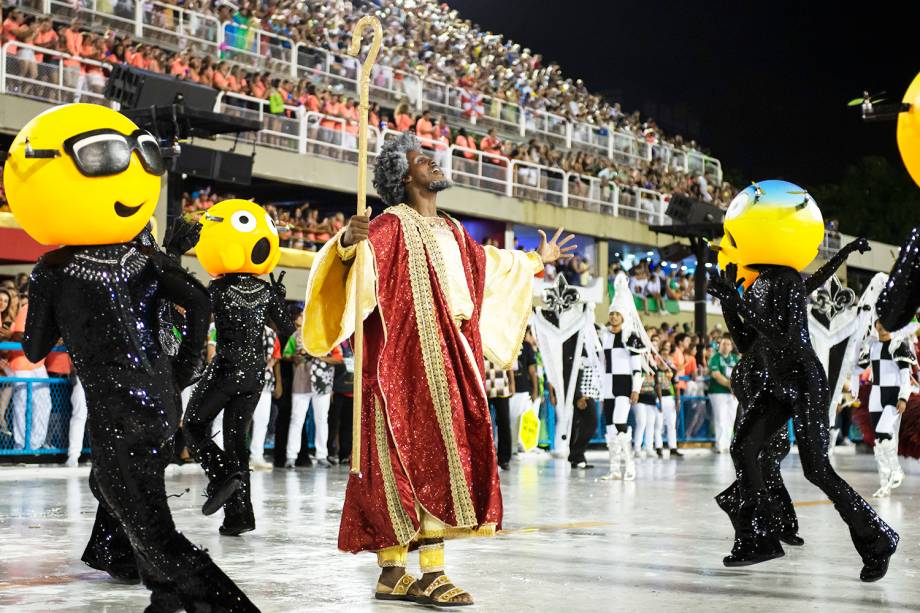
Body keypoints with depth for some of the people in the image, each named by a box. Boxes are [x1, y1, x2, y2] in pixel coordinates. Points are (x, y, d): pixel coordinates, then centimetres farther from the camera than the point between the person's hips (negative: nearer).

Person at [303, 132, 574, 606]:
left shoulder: (450, 230, 20)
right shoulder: (391, 225, -5)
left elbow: (489, 263, 38)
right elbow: (359, 256, -23)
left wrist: (537, 260, 50)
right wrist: (348, 242, -46)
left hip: (450, 358, 8)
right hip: (410, 356, -8)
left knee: (442, 453, 4)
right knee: (421, 455, -12)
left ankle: (393, 572, 7)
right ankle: (430, 573, -12)